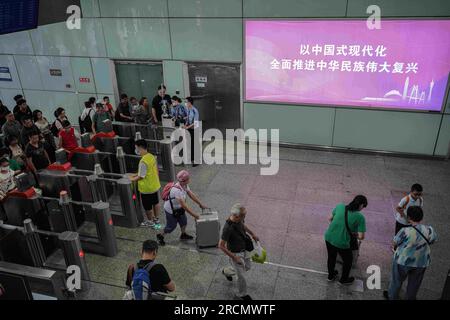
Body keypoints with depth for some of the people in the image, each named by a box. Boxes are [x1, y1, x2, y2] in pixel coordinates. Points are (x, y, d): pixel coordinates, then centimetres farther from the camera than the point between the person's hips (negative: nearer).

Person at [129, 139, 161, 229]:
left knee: (147, 206, 12)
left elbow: (141, 176, -22)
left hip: (147, 188, -8)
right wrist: (137, 174, 14)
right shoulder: (152, 156, -1)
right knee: (155, 202, 21)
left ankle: (150, 222, 29)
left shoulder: (143, 161, -28)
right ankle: (156, 219, 37)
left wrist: (133, 179, -4)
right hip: (155, 185, 8)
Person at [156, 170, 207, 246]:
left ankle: (183, 235, 45)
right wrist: (194, 215, -33)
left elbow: (191, 195, -2)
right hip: (171, 210, -8)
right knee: (171, 226, 8)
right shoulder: (177, 190, -40)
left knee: (183, 221, 20)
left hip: (178, 208, 8)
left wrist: (201, 204, -4)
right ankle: (160, 236, 33)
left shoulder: (185, 185, -13)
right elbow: (184, 205, -38)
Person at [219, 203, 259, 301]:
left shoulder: (239, 219, -15)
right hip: (235, 253, -8)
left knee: (248, 266, 28)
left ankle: (226, 271, 48)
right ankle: (242, 294, 35)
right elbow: (221, 246, -28)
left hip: (244, 249, 8)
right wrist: (234, 257, -23)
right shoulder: (228, 228, -37)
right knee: (242, 276, 7)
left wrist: (252, 234, 15)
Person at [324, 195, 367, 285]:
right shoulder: (360, 217, -13)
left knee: (331, 257, 30)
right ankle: (344, 279, 47)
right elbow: (361, 237, -14)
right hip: (342, 243, -4)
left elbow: (330, 218, 12)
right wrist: (354, 235, 7)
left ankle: (331, 276, 53)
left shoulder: (340, 206, -2)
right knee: (348, 260, 26)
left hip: (329, 238, 4)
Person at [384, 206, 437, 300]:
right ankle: (411, 298, 45)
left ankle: (392, 296, 40)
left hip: (403, 260, -3)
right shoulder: (430, 230, -15)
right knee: (414, 282, 25)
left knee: (397, 279, 20)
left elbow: (394, 243, -13)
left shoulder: (405, 231, -28)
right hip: (422, 262, 4)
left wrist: (394, 247, 9)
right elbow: (433, 241, 5)